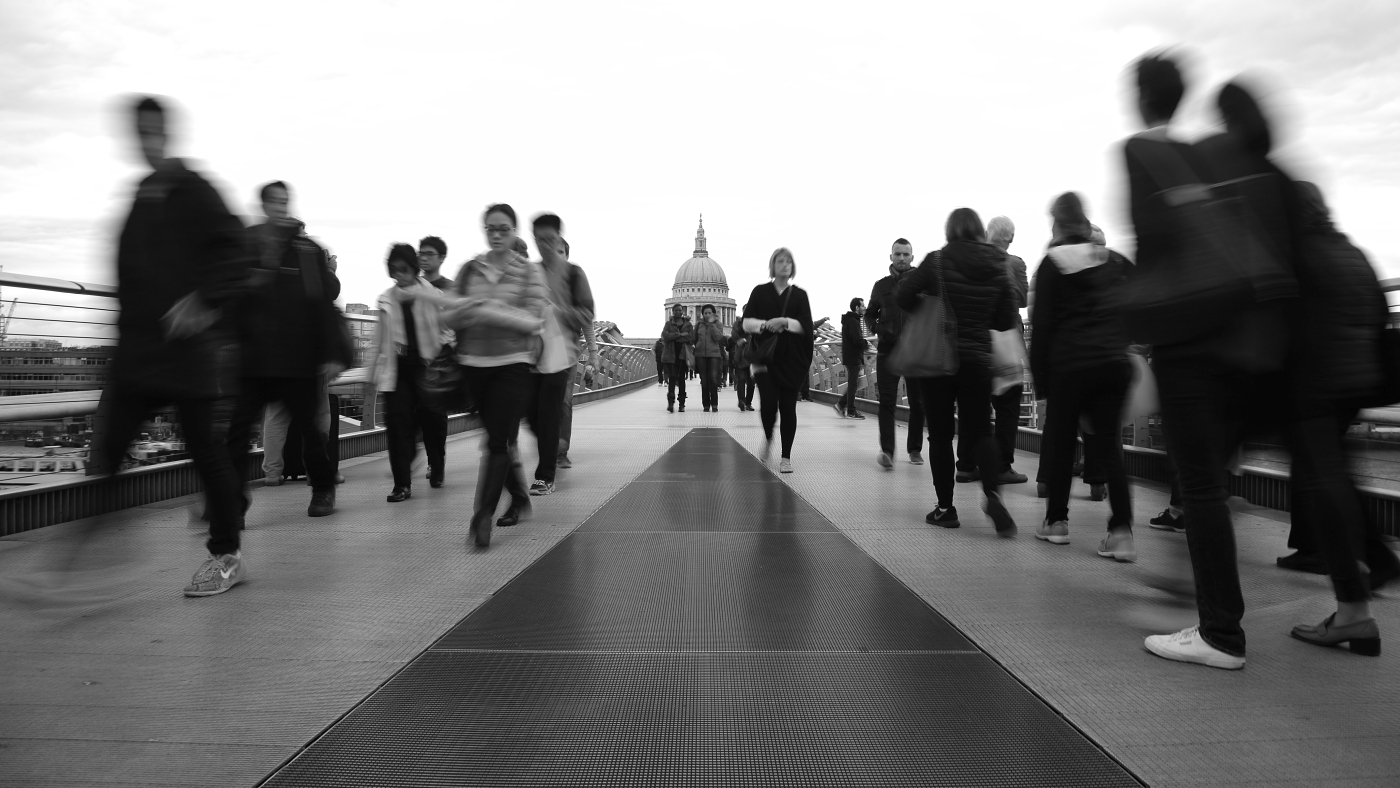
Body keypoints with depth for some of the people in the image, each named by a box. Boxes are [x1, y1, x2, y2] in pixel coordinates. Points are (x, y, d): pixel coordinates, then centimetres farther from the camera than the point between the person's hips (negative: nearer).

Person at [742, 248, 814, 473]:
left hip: (792, 359, 1)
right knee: (768, 402, -15)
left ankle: (786, 457, 10)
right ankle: (768, 439, 17)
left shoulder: (799, 295, 9)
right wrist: (765, 324, -16)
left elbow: (806, 326, -1)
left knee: (788, 406, -2)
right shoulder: (760, 292, 9)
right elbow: (746, 322, 2)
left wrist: (785, 322, -17)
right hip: (765, 357, -1)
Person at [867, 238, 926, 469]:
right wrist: (874, 329, 4)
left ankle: (915, 449, 19)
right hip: (887, 348, 1)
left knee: (917, 402, 7)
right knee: (886, 400, -8)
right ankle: (887, 451, -12)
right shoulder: (881, 285, 10)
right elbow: (870, 314, 22)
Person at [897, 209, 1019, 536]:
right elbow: (1006, 321, 6)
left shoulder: (937, 261, -8)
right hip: (978, 360, 3)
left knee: (941, 435, 7)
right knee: (980, 431, 11)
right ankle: (992, 493, -13)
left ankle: (945, 508, 11)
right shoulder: (997, 267, 2)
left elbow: (903, 297, -7)